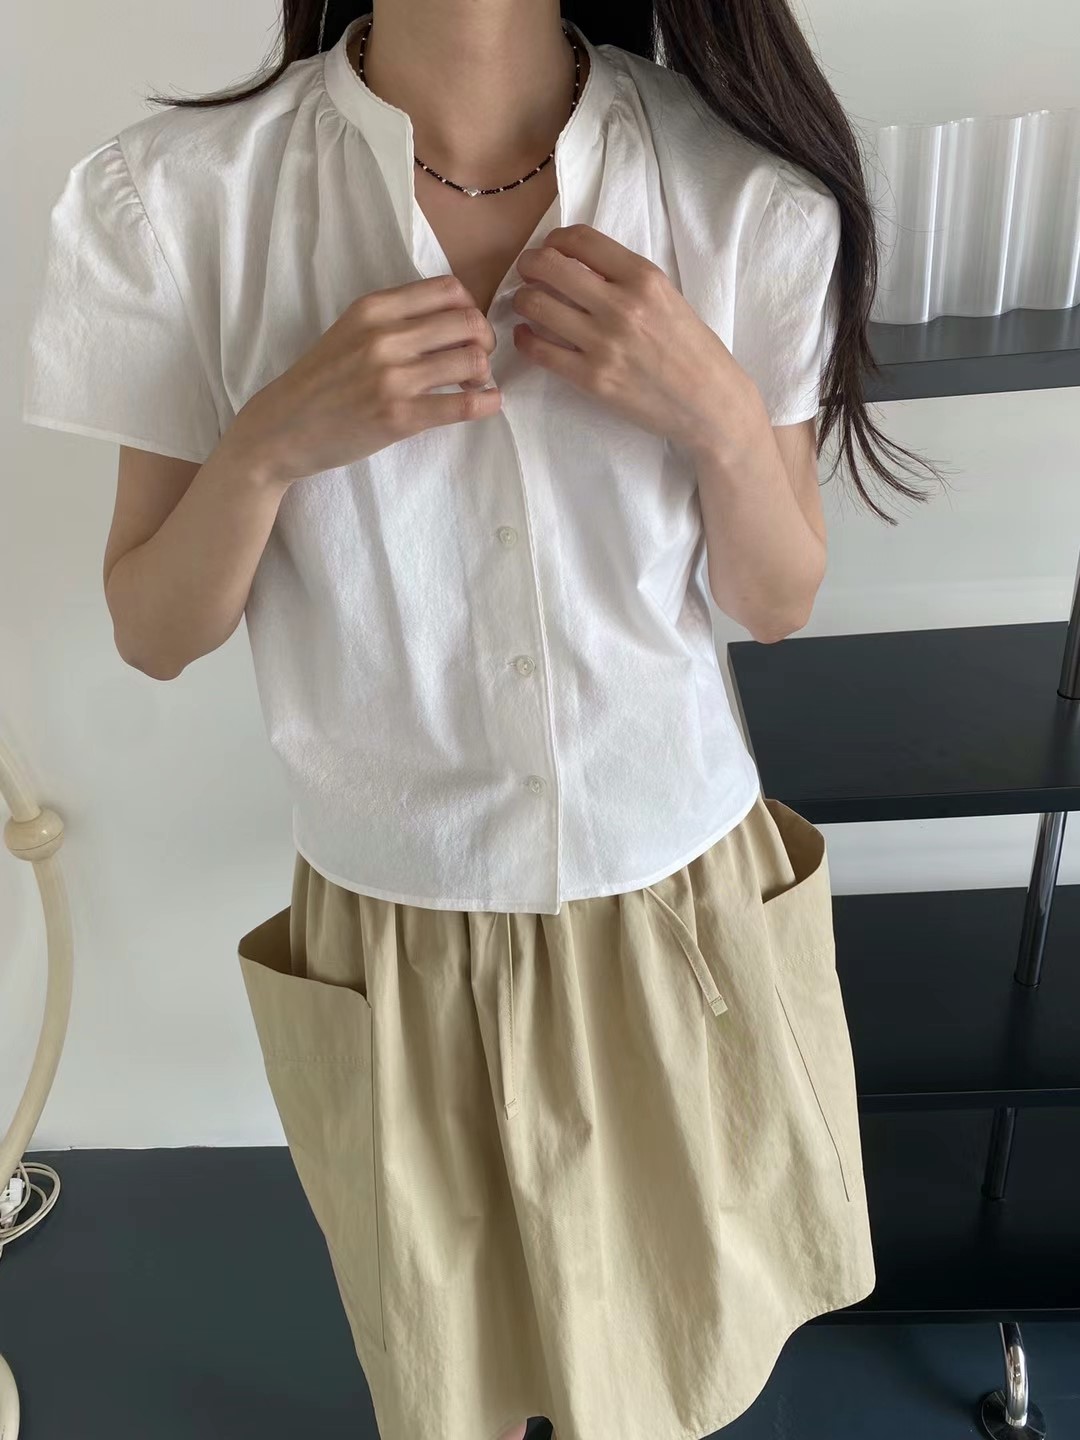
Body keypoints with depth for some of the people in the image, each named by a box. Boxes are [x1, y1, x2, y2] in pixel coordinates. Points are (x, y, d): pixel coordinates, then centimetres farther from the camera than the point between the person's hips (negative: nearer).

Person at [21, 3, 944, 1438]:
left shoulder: (746, 190, -11)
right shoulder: (177, 200, -14)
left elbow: (775, 604, -3)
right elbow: (153, 637, -7)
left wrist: (720, 412, -22)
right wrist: (272, 444, -26)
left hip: (686, 893, 2)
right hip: (397, 929, 0)